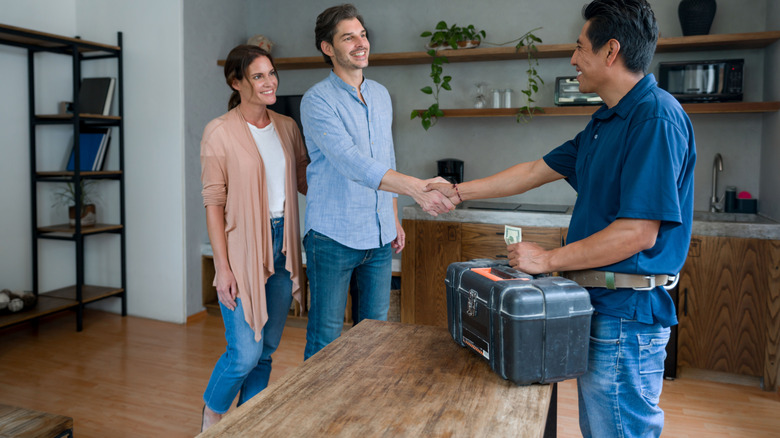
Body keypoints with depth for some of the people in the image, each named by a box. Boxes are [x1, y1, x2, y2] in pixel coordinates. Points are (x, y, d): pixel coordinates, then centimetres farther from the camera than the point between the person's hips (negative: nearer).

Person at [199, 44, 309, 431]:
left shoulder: (287, 127, 9)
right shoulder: (220, 132, -8)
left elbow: (307, 181, 11)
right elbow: (213, 203, -9)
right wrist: (223, 267, -13)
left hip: (281, 245, 6)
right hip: (243, 249, -5)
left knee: (267, 349, 14)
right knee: (245, 353, -4)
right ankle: (212, 415, 27)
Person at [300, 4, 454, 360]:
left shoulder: (381, 95, 12)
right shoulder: (317, 100, -11)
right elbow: (352, 162, -25)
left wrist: (394, 218, 16)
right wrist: (415, 187, -36)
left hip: (379, 237, 6)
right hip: (333, 236, -6)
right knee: (326, 337, 4)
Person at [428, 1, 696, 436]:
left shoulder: (657, 116, -17)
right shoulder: (606, 122, 15)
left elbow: (639, 233, -23)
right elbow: (536, 171, 19)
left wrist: (548, 260, -14)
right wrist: (457, 191, 20)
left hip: (625, 314, -10)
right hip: (601, 307, 10)